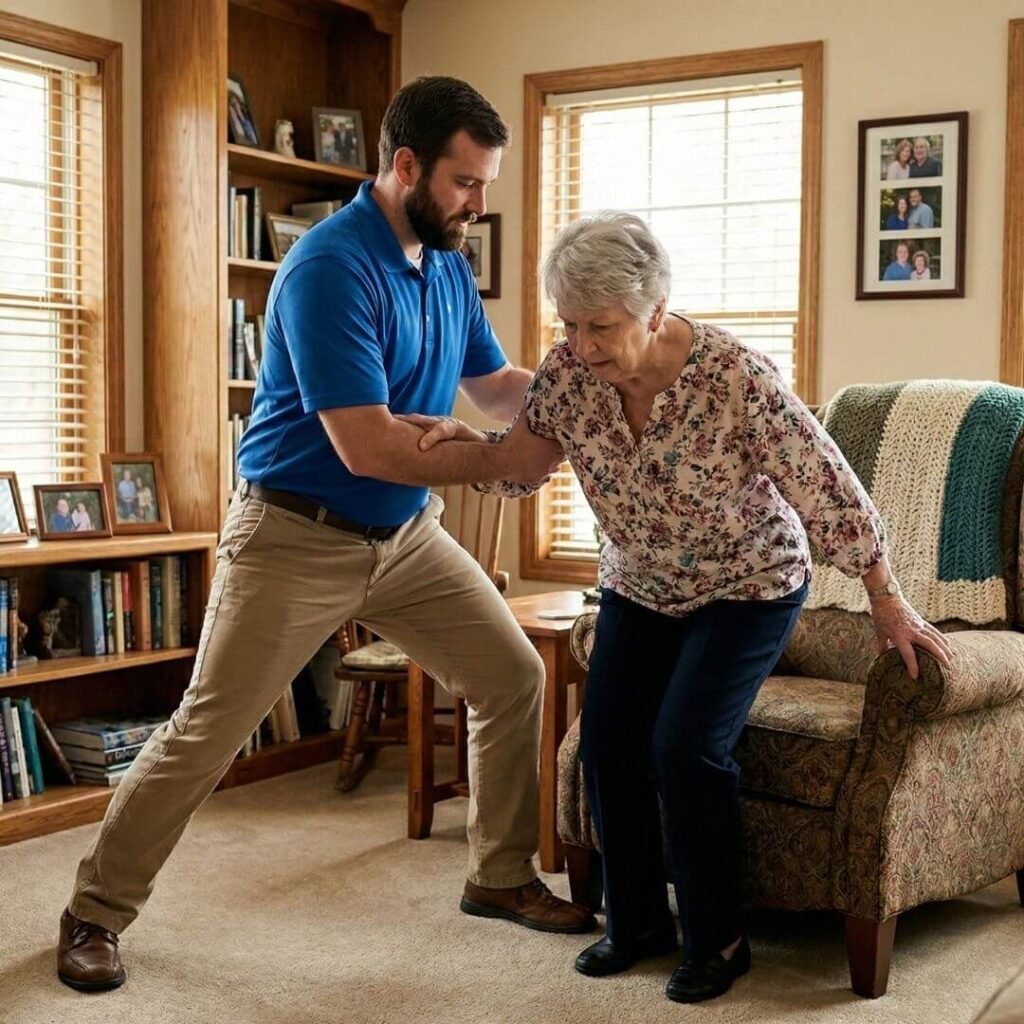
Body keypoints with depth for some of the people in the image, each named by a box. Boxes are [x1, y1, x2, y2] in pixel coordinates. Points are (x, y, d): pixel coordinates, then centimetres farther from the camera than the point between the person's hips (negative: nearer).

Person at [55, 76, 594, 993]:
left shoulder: (449, 265, 3)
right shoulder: (331, 267, -24)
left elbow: (495, 385, 14)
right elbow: (368, 446, -28)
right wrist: (502, 463, -20)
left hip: (407, 535, 8)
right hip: (296, 539, -7)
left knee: (514, 678, 6)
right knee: (204, 736, -1)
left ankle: (502, 876, 22)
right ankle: (96, 912, 17)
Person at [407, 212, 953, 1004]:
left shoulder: (735, 376, -30)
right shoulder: (570, 368, -17)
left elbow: (826, 490, -23)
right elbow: (521, 464, -2)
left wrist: (888, 603, -16)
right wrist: (467, 444, -25)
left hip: (749, 589, -5)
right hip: (639, 588, 5)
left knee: (686, 746, -17)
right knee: (608, 744, -5)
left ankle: (718, 942, 4)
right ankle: (638, 921, 16)